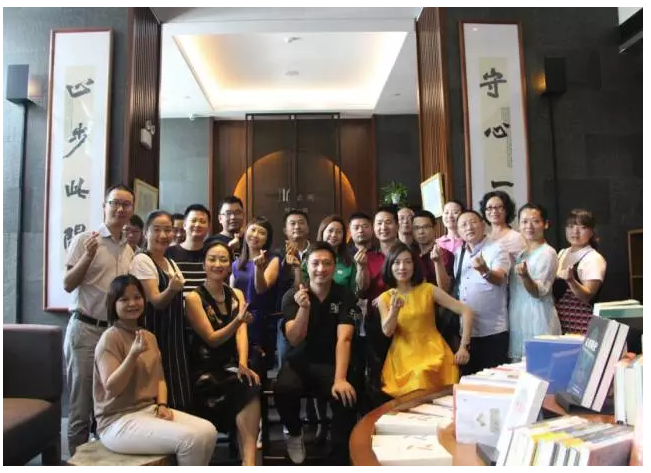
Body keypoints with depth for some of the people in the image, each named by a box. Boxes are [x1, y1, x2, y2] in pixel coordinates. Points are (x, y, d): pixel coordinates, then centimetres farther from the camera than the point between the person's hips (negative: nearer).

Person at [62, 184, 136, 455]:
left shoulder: (129, 250, 11)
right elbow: (68, 285, -9)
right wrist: (88, 256, -22)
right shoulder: (85, 240, -5)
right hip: (86, 330, -5)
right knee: (82, 402, 4)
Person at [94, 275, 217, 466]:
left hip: (150, 409, 7)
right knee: (190, 439, -24)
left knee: (208, 432, -11)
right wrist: (133, 355, -31)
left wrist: (162, 405, -2)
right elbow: (111, 387, -18)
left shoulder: (149, 336, 11)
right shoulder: (110, 338, -13)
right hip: (118, 421, -7)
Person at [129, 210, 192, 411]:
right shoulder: (142, 261, -11)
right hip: (155, 336, -8)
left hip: (174, 337, 8)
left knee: (179, 398, 12)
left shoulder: (171, 263, 12)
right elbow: (156, 302, -21)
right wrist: (171, 289, -39)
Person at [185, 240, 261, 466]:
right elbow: (211, 339, -12)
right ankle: (249, 461, -21)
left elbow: (241, 332, -3)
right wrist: (238, 320, -30)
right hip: (205, 369, -4)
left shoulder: (237, 295, 10)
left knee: (250, 387, -29)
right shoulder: (194, 297, -5)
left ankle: (249, 460, -30)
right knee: (248, 390, -29)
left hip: (232, 365, 4)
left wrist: (243, 364, -22)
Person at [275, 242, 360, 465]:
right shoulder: (292, 295, -4)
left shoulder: (345, 296, -5)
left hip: (331, 363, 0)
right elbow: (295, 340, -12)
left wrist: (340, 379, -30)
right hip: (299, 361, 1)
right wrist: (304, 308, -29)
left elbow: (343, 339, -16)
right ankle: (295, 433, 4)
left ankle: (339, 460, -7)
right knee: (283, 390, -31)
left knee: (346, 397, -30)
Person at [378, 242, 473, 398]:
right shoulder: (384, 298, 2)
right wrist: (394, 310, -27)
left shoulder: (428, 289, -4)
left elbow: (466, 311, -5)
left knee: (423, 377, -27)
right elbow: (387, 332, -9)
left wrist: (463, 347, -10)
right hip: (403, 358, 1)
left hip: (431, 353, -1)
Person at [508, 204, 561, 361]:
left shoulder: (547, 253, -9)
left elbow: (538, 292, -16)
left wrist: (525, 276, -35)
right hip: (518, 321, 7)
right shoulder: (521, 253, 11)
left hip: (538, 322, -7)